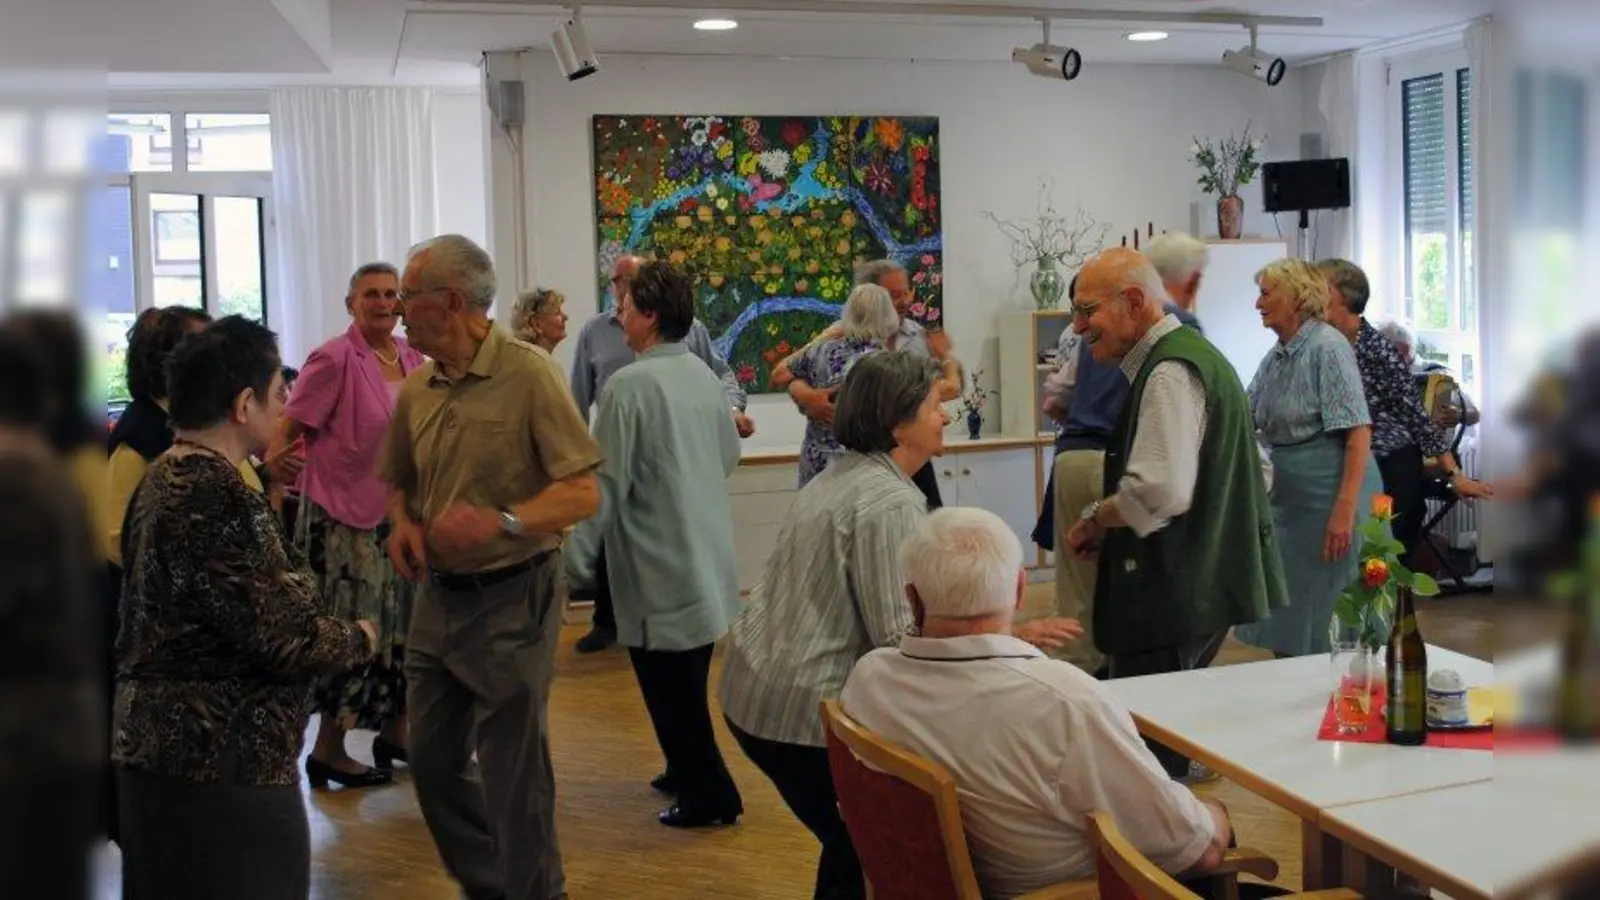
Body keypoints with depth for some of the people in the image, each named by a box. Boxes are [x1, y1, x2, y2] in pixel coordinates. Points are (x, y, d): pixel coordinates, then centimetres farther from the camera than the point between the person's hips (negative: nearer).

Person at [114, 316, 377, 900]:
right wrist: (359, 638, -3)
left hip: (158, 742, 10)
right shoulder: (220, 496, -21)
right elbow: (283, 638, -22)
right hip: (220, 758, -10)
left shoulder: (165, 477, 9)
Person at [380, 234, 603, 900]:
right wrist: (403, 521, -2)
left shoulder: (527, 373, -14)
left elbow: (583, 493, -17)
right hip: (437, 596, 7)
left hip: (511, 599, -7)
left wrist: (501, 521, -30)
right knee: (432, 760, 16)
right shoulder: (416, 389, 5)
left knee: (514, 771, 3)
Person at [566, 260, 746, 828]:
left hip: (659, 567, -8)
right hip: (707, 559, 8)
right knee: (688, 680, 20)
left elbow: (606, 483, -18)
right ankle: (689, 771, 32)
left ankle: (708, 795, 10)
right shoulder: (703, 375, 5)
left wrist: (577, 562, -12)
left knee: (669, 685, 3)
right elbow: (730, 455, 16)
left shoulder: (629, 385, -17)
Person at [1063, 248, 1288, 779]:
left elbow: (1160, 492, -29)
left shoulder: (1168, 372, -17)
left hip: (1174, 593, -11)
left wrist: (1092, 521, -11)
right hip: (1208, 579, 11)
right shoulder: (1194, 353, 17)